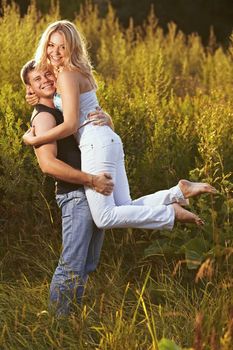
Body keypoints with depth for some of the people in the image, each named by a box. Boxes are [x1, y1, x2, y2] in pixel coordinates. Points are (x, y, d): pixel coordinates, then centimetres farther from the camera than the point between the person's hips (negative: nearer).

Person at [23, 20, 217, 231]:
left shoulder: (67, 75, -10)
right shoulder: (78, 72, 19)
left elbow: (70, 124, -15)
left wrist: (32, 140, -7)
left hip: (96, 146, -10)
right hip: (109, 141, 10)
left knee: (105, 218, -12)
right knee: (125, 210, 9)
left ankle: (172, 213, -10)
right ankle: (180, 191, 4)